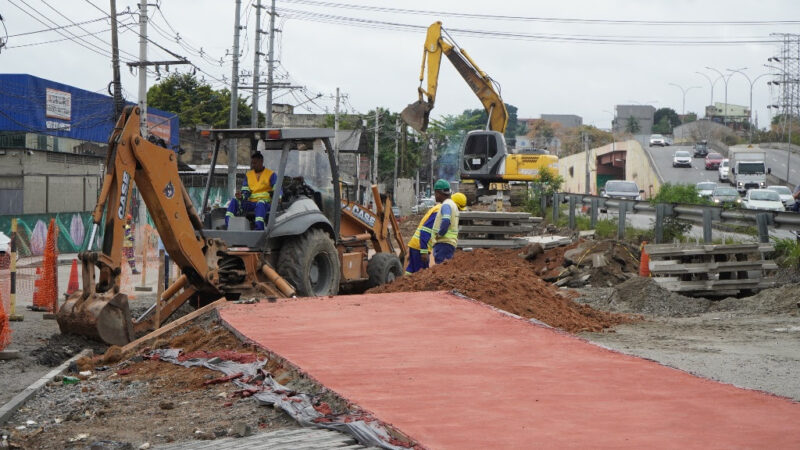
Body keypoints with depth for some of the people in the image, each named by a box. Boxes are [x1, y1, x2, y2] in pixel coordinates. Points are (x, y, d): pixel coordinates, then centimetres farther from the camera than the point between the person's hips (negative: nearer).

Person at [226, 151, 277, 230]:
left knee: (260, 204, -40)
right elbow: (245, 191, 11)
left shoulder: (271, 174, 4)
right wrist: (241, 196, -13)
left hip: (266, 202, -5)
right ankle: (227, 224, -32)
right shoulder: (248, 175, 17)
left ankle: (259, 227, -58)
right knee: (234, 201, -18)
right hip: (251, 203, 5)